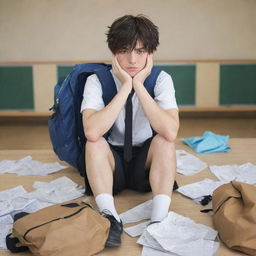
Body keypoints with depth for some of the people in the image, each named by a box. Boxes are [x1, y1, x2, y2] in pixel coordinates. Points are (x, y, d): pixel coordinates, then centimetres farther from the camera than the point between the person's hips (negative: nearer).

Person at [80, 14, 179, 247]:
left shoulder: (161, 80, -11)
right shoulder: (97, 81, -13)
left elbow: (170, 132, -28)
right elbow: (92, 132, -32)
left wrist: (139, 86, -27)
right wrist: (126, 87, -28)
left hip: (147, 163, 1)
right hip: (110, 162, 0)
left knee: (164, 140, -28)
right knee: (95, 143, -30)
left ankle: (159, 220, -32)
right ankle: (110, 218, -32)